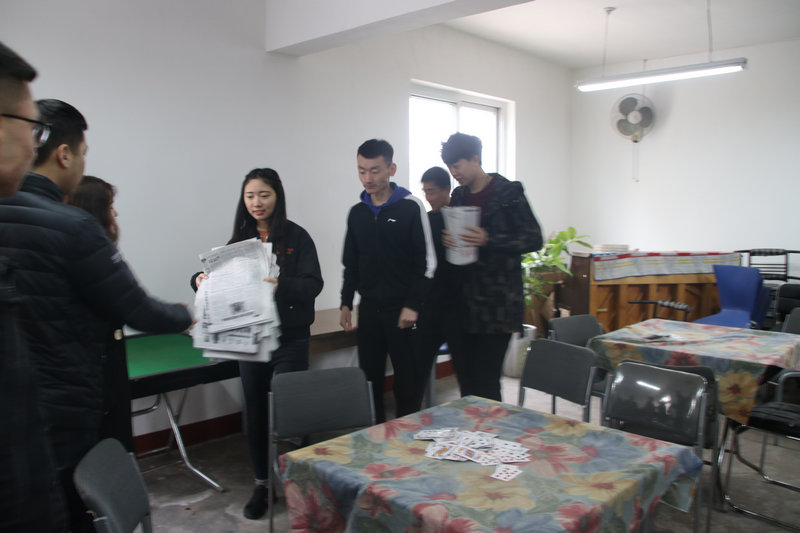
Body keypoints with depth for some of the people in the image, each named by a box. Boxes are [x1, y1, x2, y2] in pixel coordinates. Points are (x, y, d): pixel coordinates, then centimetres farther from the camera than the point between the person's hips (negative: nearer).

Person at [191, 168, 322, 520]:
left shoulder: (296, 237, -5)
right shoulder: (240, 239, 7)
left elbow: (313, 284, -14)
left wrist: (281, 286, -32)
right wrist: (202, 279, -13)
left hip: (290, 339, -4)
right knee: (255, 412, 11)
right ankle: (262, 483, 28)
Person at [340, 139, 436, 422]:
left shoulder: (411, 207, -6)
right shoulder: (357, 213, 9)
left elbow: (426, 262, -8)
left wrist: (413, 305, -13)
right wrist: (346, 303, 9)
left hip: (402, 310, -4)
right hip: (368, 308, 5)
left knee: (407, 378, 2)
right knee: (369, 376, 9)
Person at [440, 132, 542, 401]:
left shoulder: (508, 192, -4)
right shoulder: (458, 195, 14)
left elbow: (533, 239, -6)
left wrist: (488, 240, -19)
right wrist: (445, 238, -2)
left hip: (496, 304, -6)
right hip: (461, 303, 6)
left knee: (485, 384, -5)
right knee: (466, 383, 10)